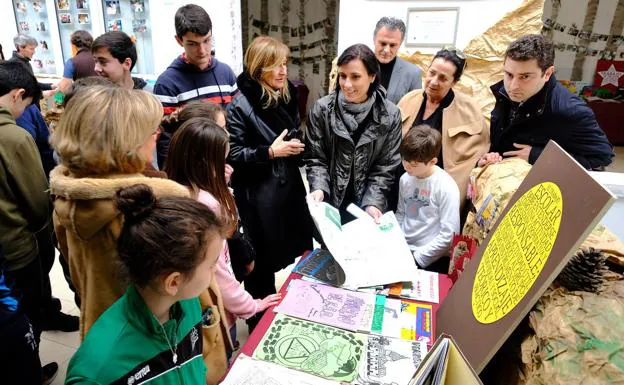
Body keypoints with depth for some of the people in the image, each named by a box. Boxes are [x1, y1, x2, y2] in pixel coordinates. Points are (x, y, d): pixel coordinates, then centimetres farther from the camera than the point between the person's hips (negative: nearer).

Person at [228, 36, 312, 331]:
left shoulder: (288, 96, 8)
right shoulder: (240, 106, -13)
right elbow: (232, 155, -16)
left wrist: (298, 146, 2)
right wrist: (270, 151, -20)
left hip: (290, 188, 7)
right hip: (258, 197, -7)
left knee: (298, 254, 16)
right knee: (262, 263, 7)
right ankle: (260, 324, 29)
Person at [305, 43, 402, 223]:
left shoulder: (390, 115, -8)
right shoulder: (322, 109, -9)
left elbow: (386, 167, -5)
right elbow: (315, 158, -5)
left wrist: (373, 203, -15)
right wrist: (319, 188, -21)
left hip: (366, 204, 0)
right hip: (329, 202, 0)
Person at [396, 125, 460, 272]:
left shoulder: (446, 187, -15)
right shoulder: (405, 179, 4)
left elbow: (449, 235, -15)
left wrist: (417, 258, -13)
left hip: (430, 259, -6)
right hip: (402, 249, 6)